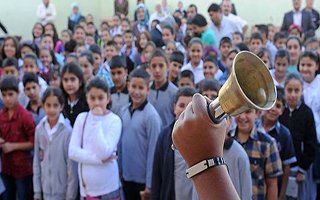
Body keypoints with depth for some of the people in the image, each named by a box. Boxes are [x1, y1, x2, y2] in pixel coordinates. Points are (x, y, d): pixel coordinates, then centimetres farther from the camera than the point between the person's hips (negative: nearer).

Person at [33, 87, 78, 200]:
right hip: (46, 189, 4)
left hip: (63, 190, -4)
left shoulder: (68, 131, -15)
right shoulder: (39, 129, -2)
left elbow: (72, 165, -12)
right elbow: (37, 161, 4)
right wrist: (37, 191, 5)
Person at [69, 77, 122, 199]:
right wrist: (98, 159, -16)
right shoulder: (81, 118, 2)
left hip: (108, 188, -4)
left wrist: (97, 121, -17)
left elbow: (104, 153, -21)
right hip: (86, 187, 4)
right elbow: (72, 151, -5)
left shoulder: (114, 120, -10)